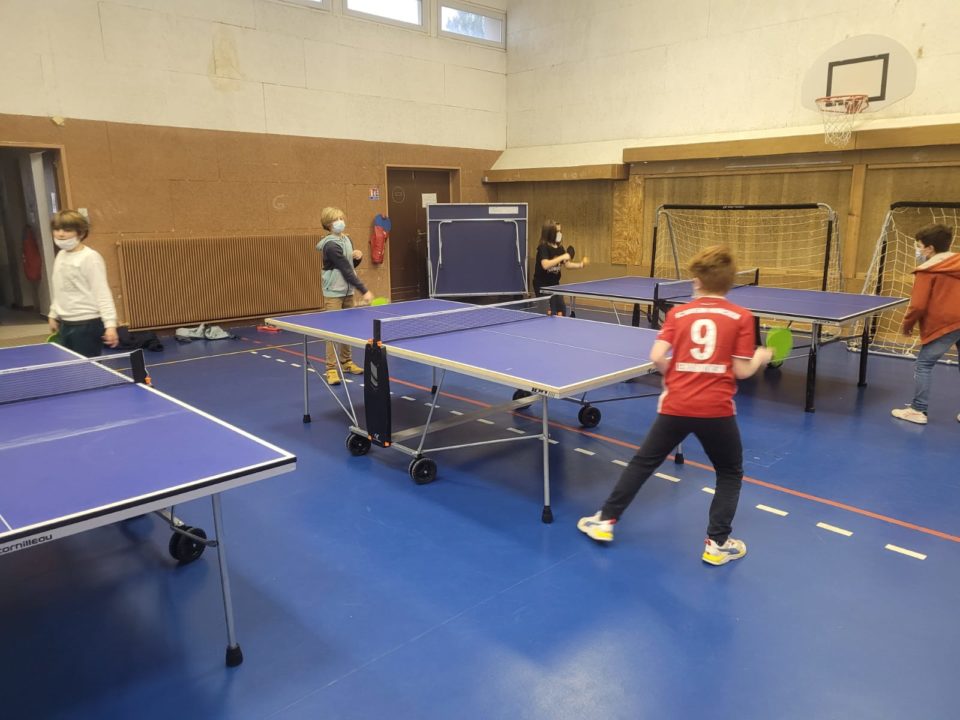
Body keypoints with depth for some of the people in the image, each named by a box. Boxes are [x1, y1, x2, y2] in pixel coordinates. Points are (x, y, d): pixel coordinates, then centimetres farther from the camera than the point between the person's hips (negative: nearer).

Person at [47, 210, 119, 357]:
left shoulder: (90, 258, -14)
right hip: (65, 324, 8)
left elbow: (102, 293, -18)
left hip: (87, 324, -8)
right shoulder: (60, 256, 11)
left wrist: (110, 324, -23)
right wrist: (53, 314, 23)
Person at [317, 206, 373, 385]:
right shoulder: (331, 245, -18)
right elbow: (346, 270, -22)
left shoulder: (346, 239, 7)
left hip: (348, 291, 7)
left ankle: (346, 362, 25)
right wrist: (364, 290, -23)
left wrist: (357, 257, -5)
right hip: (334, 293, -7)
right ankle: (331, 369, 0)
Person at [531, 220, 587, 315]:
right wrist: (562, 257, -31)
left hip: (555, 284, 8)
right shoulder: (543, 247, -19)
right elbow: (545, 265, -35)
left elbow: (566, 264, 11)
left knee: (561, 311, 8)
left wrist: (580, 265, -4)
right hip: (542, 285, -7)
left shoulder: (560, 248, 4)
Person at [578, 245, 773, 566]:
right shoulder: (741, 317, -1)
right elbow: (741, 371, -3)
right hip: (717, 410, -1)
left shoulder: (678, 313, 4)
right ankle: (716, 543, 19)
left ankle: (605, 520, 22)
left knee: (642, 462, 15)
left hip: (675, 407, 1)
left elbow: (656, 357, -6)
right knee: (730, 473, 21)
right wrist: (761, 358, 18)